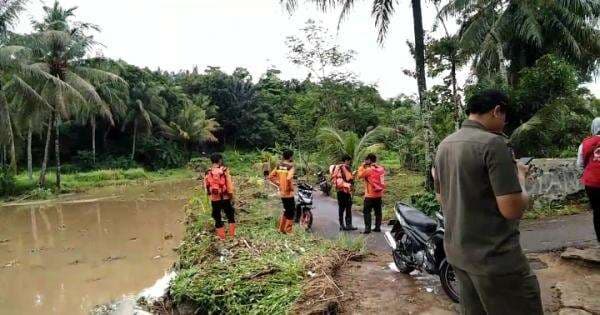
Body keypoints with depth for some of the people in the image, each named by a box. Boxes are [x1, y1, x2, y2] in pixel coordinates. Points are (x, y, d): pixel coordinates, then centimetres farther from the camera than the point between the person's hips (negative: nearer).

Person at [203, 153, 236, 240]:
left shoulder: (208, 173, -3)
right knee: (230, 215, 16)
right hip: (225, 197, -2)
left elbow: (206, 186, 4)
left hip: (214, 199, 2)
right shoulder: (224, 170, -11)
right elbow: (229, 184, -8)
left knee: (217, 218, 12)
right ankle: (232, 235, 19)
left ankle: (222, 237, 16)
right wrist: (231, 195, 3)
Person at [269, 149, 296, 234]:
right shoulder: (290, 166, -15)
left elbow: (271, 176, 6)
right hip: (288, 193, -7)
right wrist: (292, 188, -15)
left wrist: (278, 184, 11)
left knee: (286, 210, 21)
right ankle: (288, 231, 8)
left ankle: (281, 228, 25)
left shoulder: (279, 166, 6)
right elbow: (289, 178, -30)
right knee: (291, 211, 5)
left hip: (281, 192, 7)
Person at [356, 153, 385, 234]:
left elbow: (359, 175, -4)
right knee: (378, 211, 13)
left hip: (370, 195, -6)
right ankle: (378, 227, 17)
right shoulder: (381, 169, 3)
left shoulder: (367, 170, -15)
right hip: (379, 194, 6)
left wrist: (362, 166, 0)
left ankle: (367, 228, -4)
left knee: (367, 212, 0)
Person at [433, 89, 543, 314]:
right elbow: (513, 210, -21)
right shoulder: (493, 143, -18)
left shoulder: (444, 145, 7)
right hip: (494, 256, -8)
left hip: (456, 251, 8)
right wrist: (520, 176, -2)